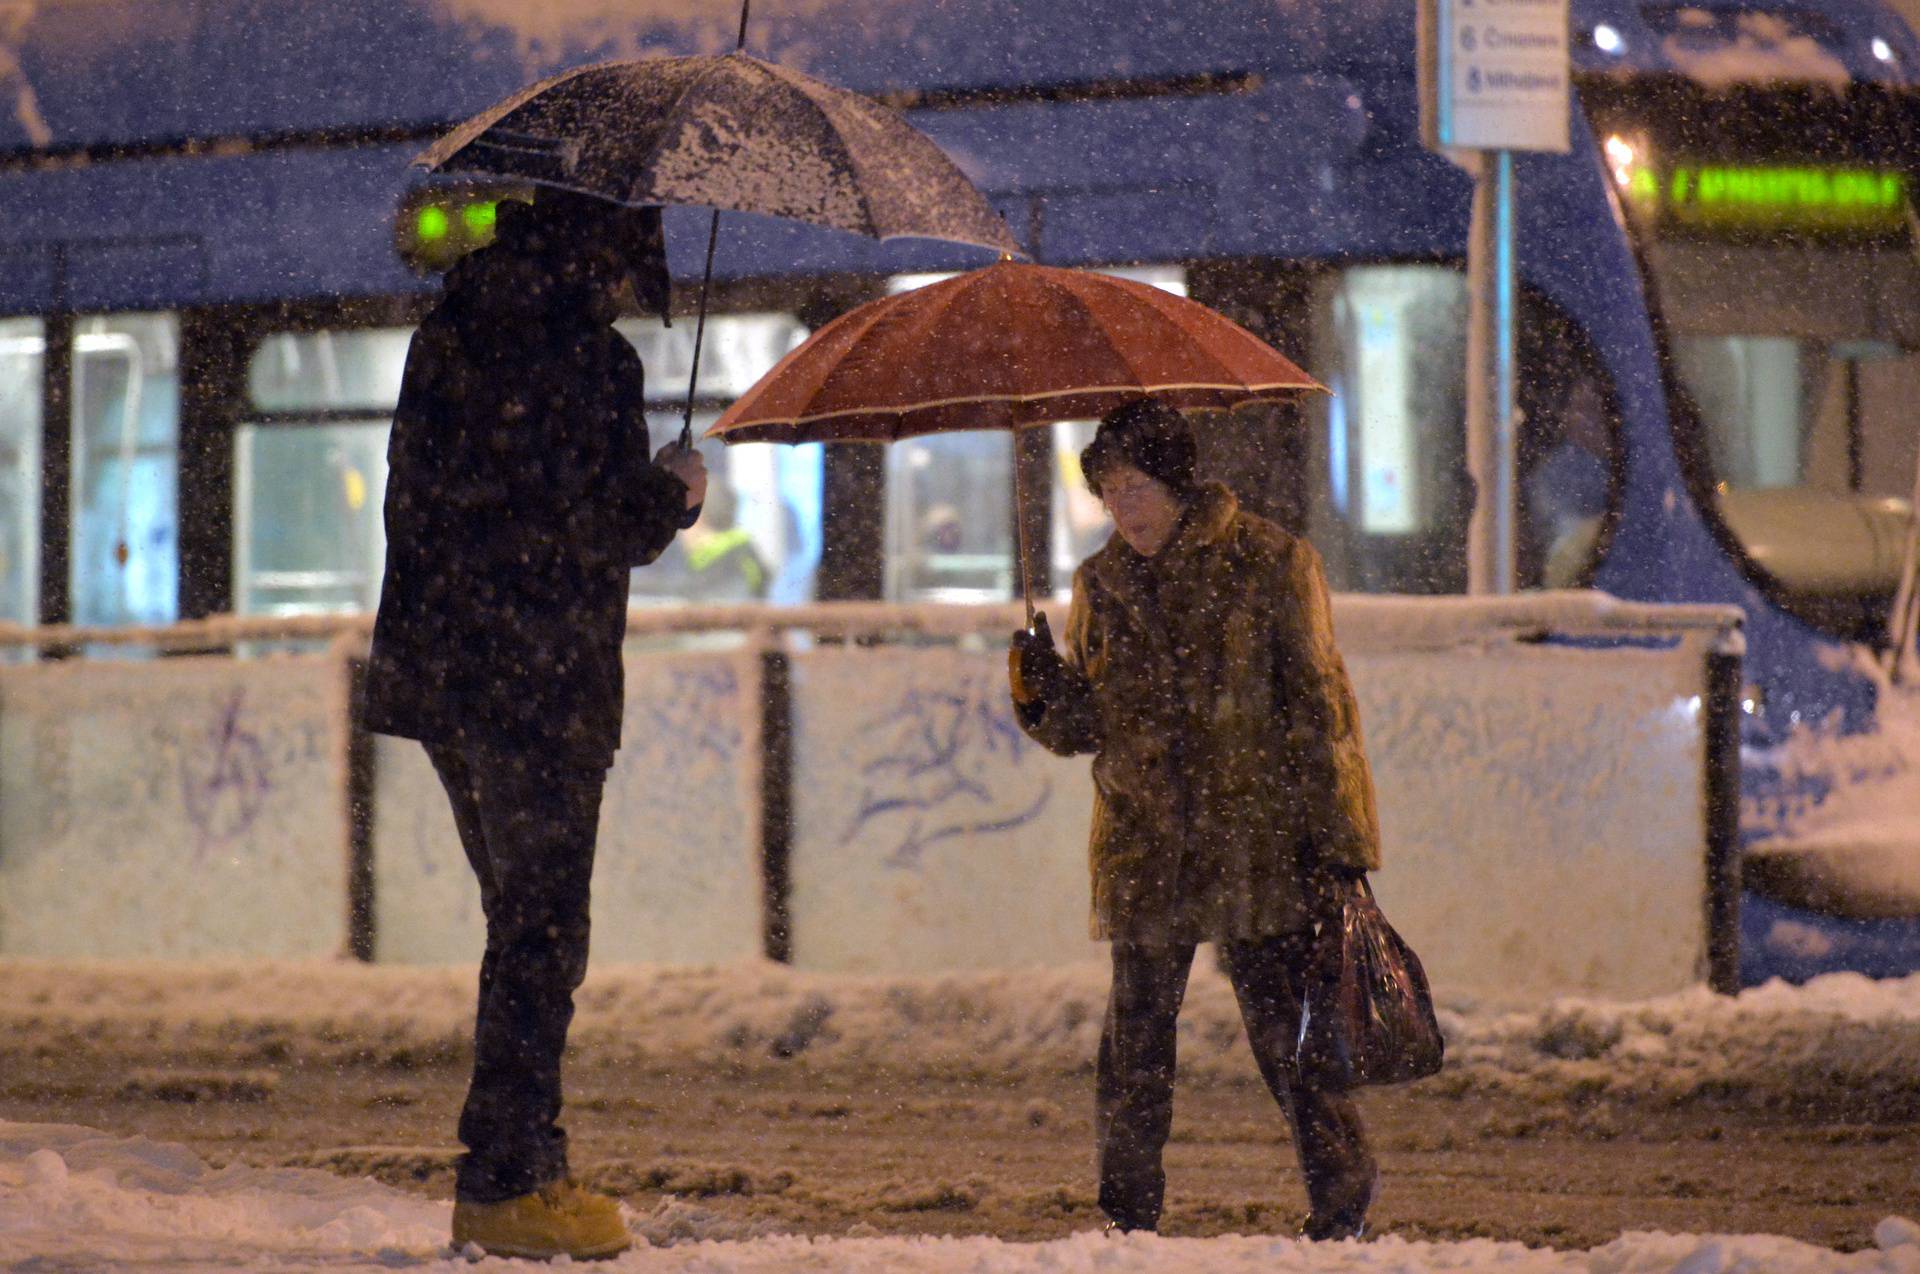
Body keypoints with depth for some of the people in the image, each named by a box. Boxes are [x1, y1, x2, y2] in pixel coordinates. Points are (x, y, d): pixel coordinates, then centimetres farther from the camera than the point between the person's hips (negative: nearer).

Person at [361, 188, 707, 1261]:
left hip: (434, 671, 8)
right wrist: (677, 492, 4)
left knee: (523, 921, 17)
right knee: (543, 932, -3)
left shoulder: (447, 335, 12)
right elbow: (607, 527, -17)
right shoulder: (589, 356, -14)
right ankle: (510, 1183, -3)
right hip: (542, 684, -8)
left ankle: (513, 1172, 21)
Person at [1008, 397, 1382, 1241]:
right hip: (1144, 851, 4)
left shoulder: (1268, 564, -1)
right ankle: (1127, 1218, 12)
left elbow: (1317, 706, -2)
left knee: (1284, 1030, -4)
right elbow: (1085, 724, 16)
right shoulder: (1102, 585, 12)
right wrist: (1042, 694, -8)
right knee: (1135, 1039, 3)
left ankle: (1342, 1204, 9)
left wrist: (1336, 844, -6)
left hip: (1258, 844, -4)